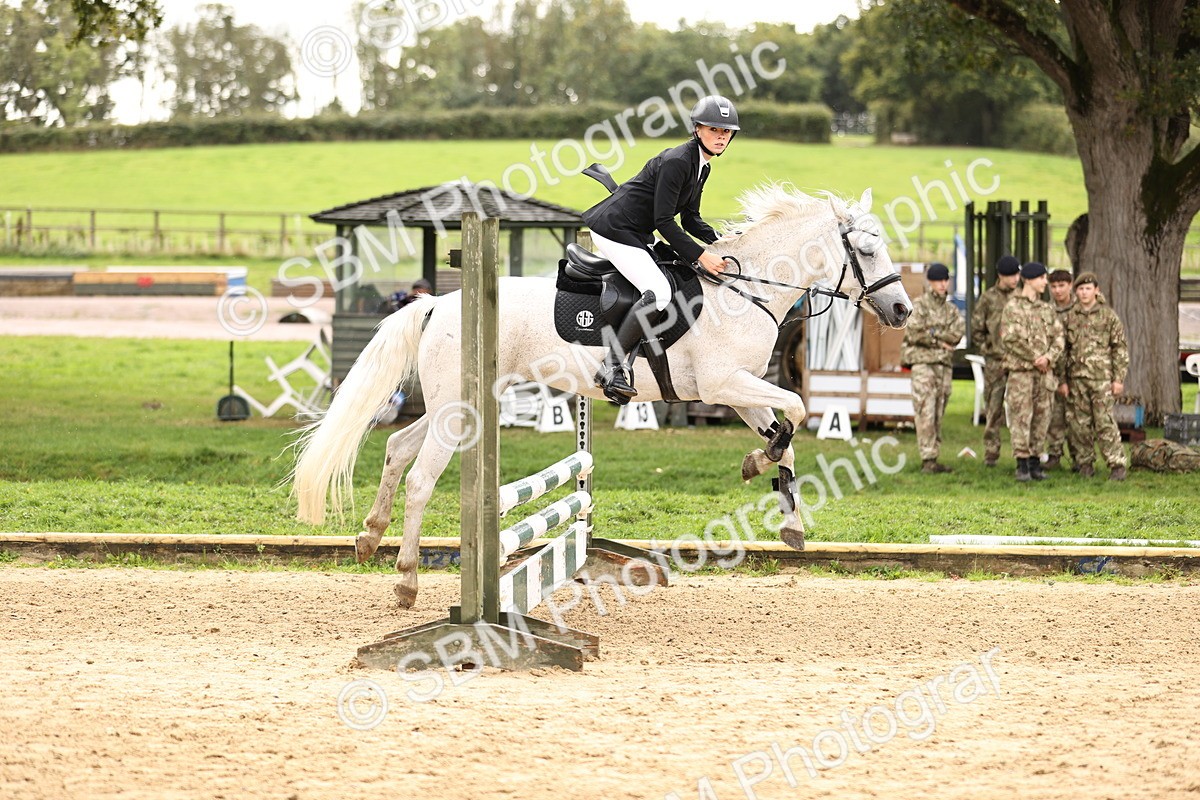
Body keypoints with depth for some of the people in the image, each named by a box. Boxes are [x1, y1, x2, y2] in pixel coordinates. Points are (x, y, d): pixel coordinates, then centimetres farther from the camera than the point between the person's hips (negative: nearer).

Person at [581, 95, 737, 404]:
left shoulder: (701, 167, 11)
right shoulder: (677, 161, -19)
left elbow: (691, 219, 19)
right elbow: (664, 221, -22)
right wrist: (701, 256, -21)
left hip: (636, 234, 11)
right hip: (614, 230, -11)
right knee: (658, 292, -25)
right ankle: (612, 367, -22)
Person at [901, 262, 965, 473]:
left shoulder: (950, 308, 15)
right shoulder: (920, 305, -2)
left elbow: (958, 331, -1)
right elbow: (913, 333, -14)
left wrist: (933, 333, -12)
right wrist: (940, 342, -7)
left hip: (944, 363, 6)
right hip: (923, 362, -6)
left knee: (938, 414, 7)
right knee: (926, 412, -11)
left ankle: (934, 458, 10)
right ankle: (927, 459, -14)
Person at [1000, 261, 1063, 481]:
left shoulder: (1047, 309, 14)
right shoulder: (1013, 307, -3)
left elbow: (1058, 337, 8)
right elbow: (1010, 338, -12)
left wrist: (1048, 357, -11)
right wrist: (1034, 359, -12)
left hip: (1044, 371, 5)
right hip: (1020, 370, -5)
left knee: (1041, 416, 6)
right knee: (1020, 416, -7)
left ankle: (1035, 461, 13)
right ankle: (1022, 465, -5)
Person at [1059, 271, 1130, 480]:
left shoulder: (1108, 315, 0)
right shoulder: (1070, 317, 10)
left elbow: (1121, 348, 0)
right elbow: (1064, 350, 14)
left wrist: (1119, 378, -6)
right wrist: (1062, 380, 9)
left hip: (1102, 377, -4)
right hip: (1077, 377, 4)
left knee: (1104, 422, -10)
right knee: (1080, 423, 5)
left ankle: (1117, 465, -7)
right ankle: (1085, 463, 15)